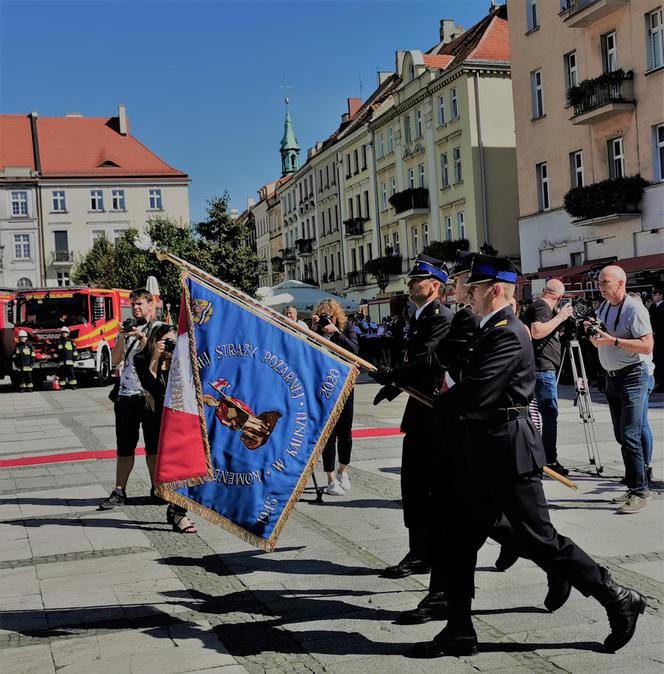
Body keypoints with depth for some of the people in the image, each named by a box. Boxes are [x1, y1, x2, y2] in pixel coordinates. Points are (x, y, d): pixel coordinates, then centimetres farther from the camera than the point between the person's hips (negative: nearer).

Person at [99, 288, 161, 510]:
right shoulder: (127, 328, 14)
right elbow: (115, 360, 7)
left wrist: (142, 337, -17)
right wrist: (121, 337, -6)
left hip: (150, 394, -3)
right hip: (126, 394, 3)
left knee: (153, 446, 3)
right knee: (124, 447, 4)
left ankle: (156, 489, 11)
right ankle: (119, 492, 7)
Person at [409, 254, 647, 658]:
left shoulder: (507, 334, -18)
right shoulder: (492, 330, 13)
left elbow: (476, 395, -25)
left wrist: (442, 405, -6)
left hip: (509, 454, -10)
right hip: (485, 452, 10)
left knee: (541, 540, -1)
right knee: (459, 540, 10)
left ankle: (619, 600, 16)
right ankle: (459, 632, 19)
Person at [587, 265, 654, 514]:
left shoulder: (634, 309, -14)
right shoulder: (603, 308, 11)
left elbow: (647, 345, -22)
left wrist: (613, 340, -25)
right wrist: (594, 333, 1)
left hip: (632, 376, -8)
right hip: (612, 377, 8)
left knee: (630, 436, -13)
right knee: (621, 436, 11)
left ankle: (639, 492, -7)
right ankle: (634, 486, 19)